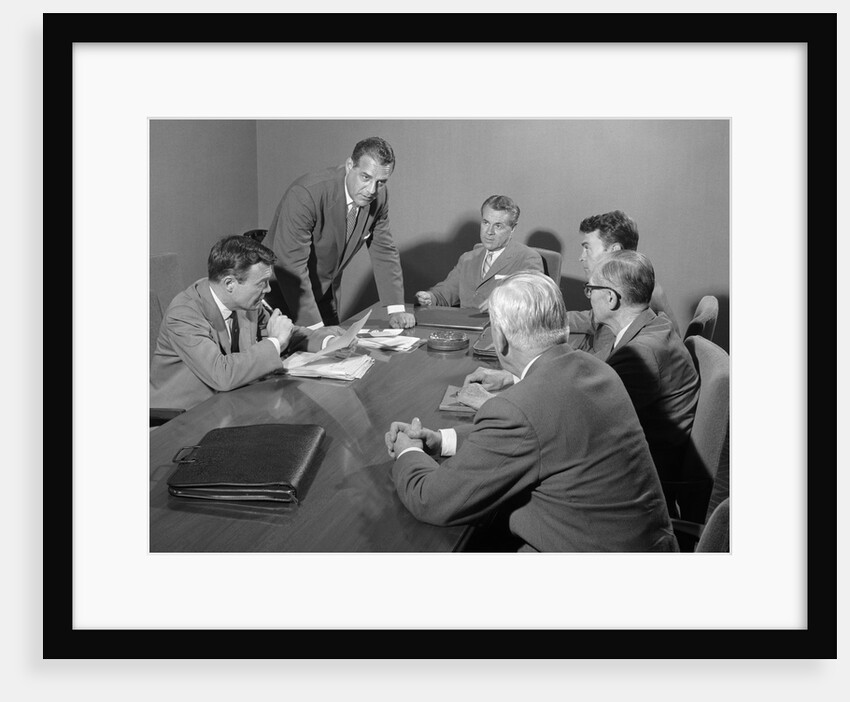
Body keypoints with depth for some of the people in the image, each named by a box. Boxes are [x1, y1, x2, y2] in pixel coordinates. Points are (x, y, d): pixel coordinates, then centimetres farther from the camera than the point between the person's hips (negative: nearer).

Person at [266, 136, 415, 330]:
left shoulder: (378, 197, -10)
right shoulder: (305, 194, -30)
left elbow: (384, 250, 2)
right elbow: (291, 266, -32)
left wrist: (396, 310, -5)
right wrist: (314, 327, -34)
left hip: (326, 294, 6)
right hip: (285, 294, -6)